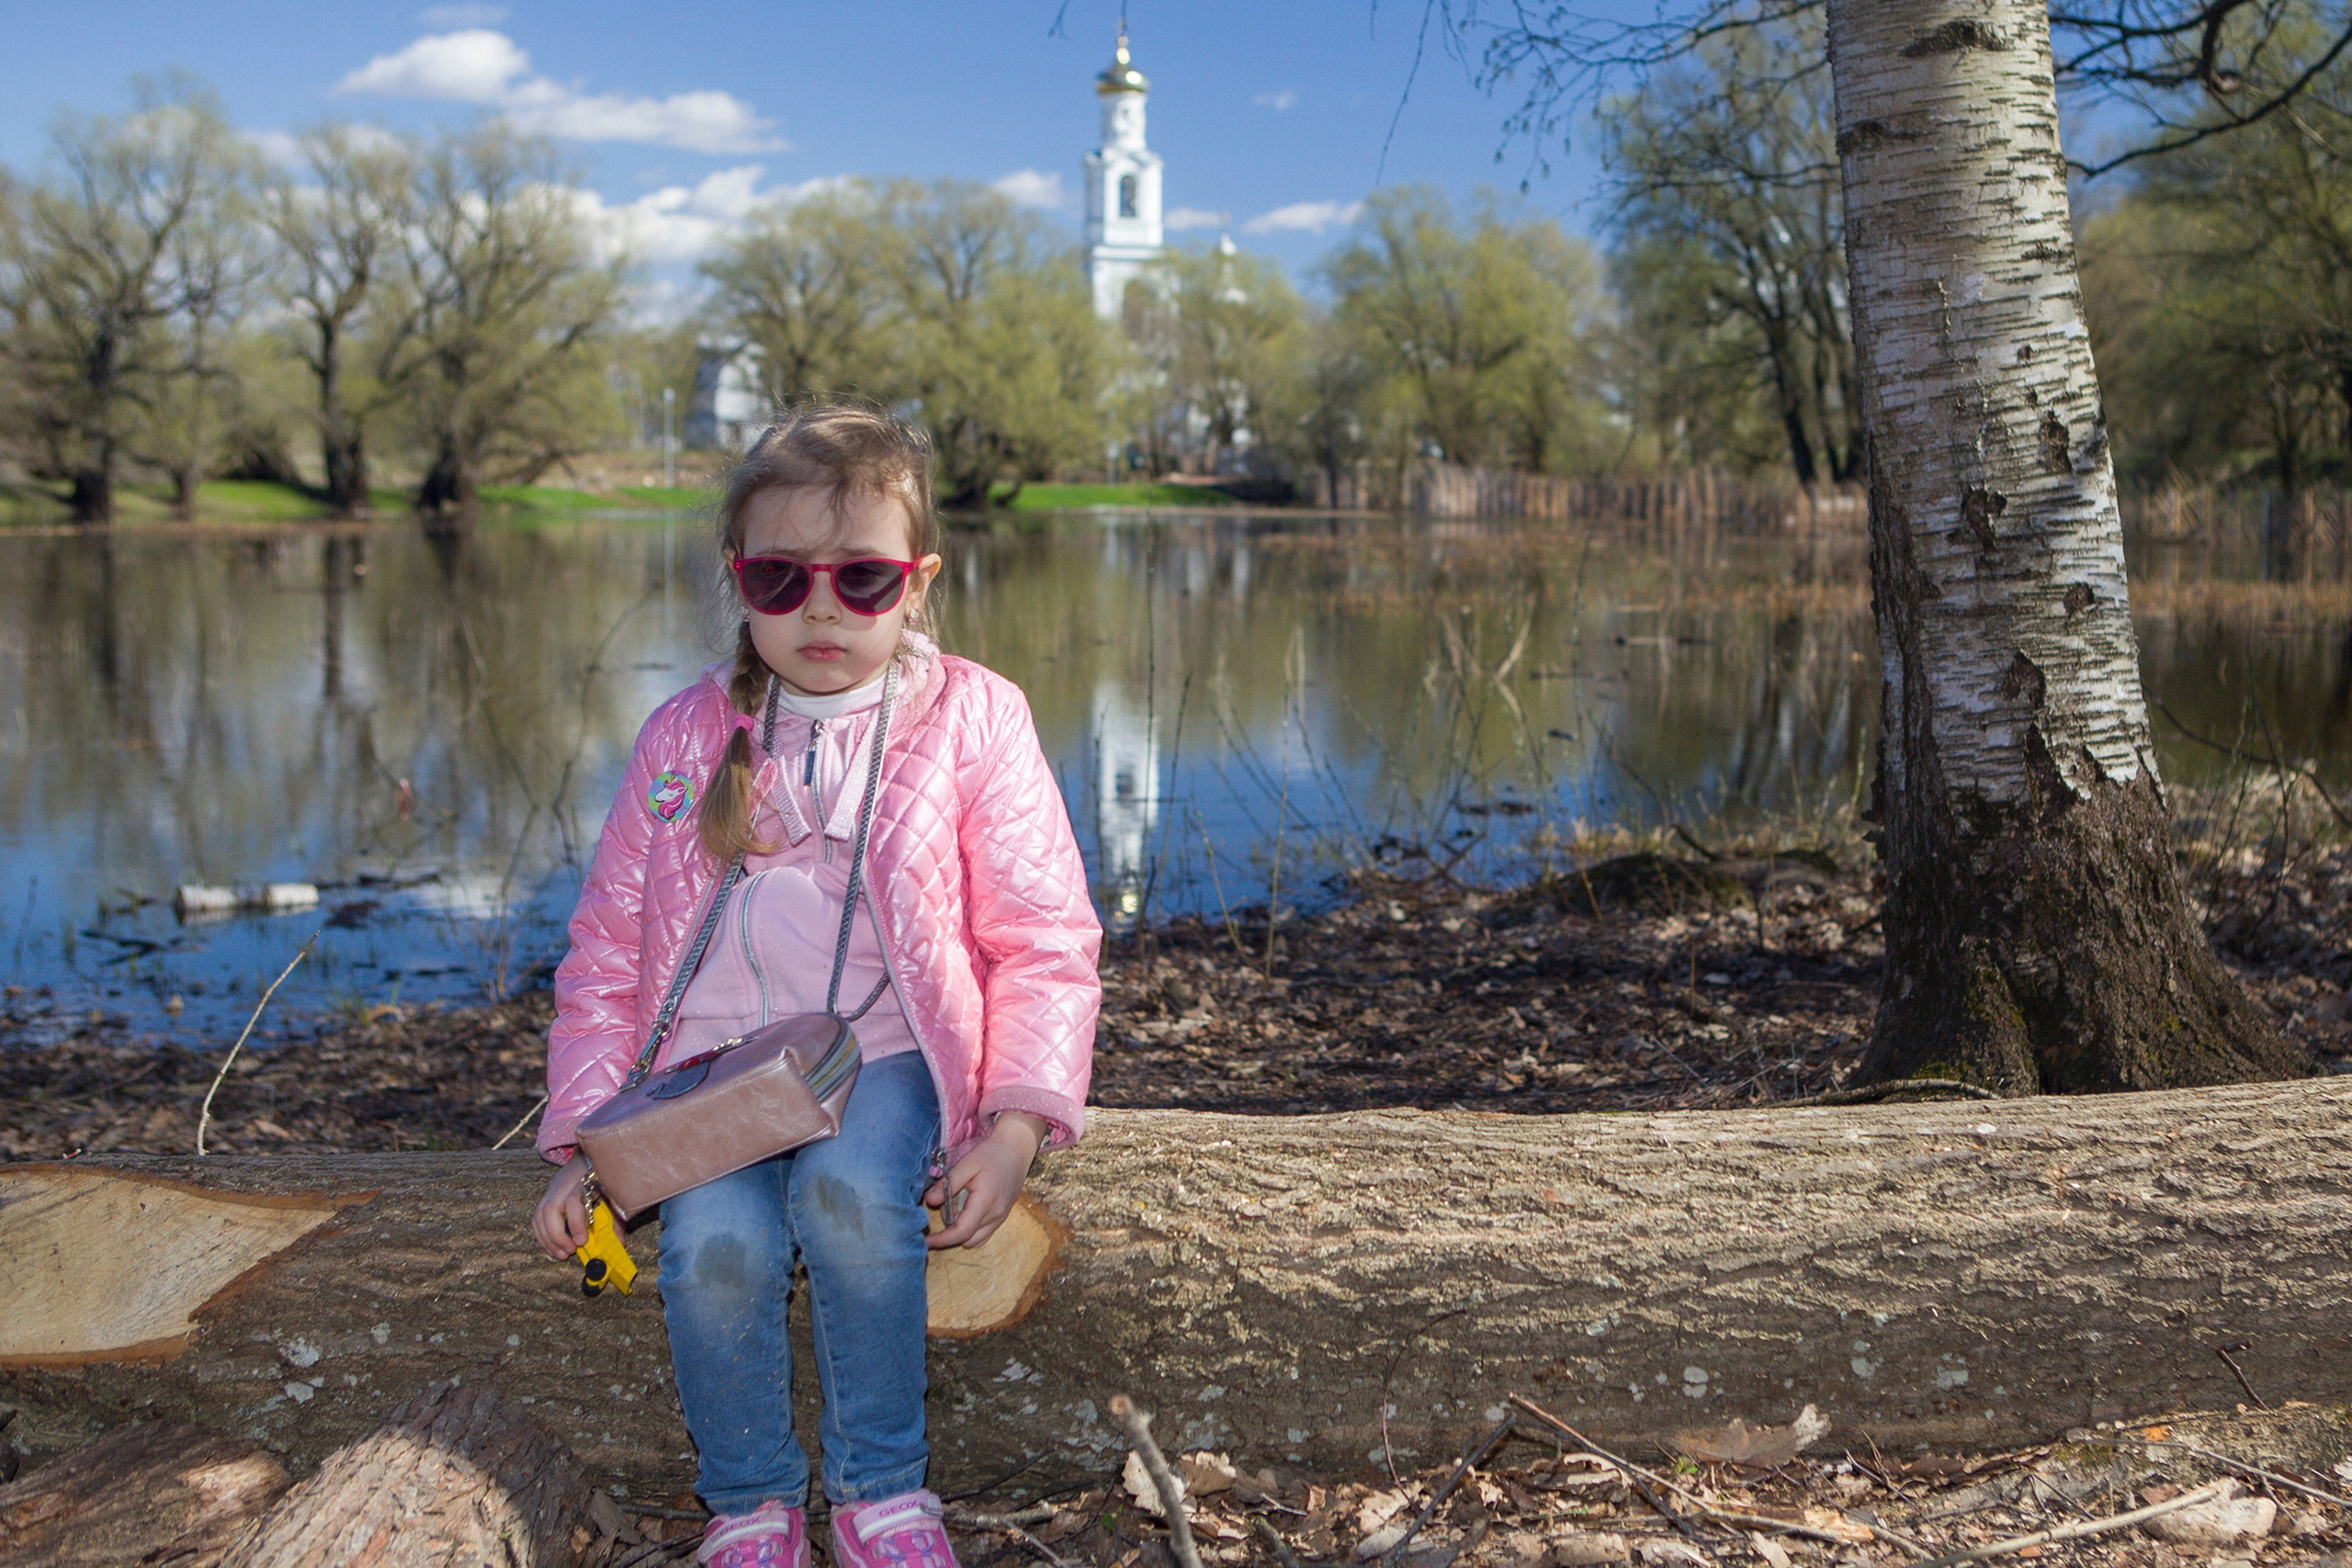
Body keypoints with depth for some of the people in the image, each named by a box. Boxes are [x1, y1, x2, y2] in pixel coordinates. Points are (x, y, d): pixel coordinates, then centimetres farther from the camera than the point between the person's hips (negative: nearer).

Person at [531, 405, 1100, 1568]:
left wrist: (1017, 1125, -15)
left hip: (887, 1050, -2)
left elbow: (1044, 943, -2)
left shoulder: (971, 719, -1)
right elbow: (607, 953, 11)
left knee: (850, 1199, -33)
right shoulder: (683, 738, 6)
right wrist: (579, 1144, 1)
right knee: (715, 1249, -27)